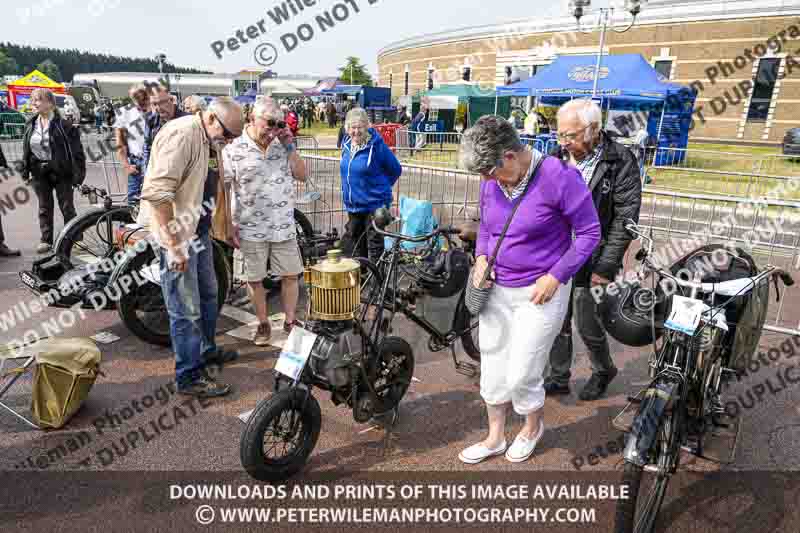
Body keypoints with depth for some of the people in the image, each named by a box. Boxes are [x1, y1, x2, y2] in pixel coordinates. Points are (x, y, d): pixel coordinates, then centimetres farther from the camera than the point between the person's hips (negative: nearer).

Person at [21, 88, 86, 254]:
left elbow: (76, 149, -14)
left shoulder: (63, 124, -12)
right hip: (40, 173, 6)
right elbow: (26, 149, 15)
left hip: (61, 172, -6)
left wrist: (78, 172, -18)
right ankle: (46, 240, 19)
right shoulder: (31, 125, 8)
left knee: (67, 207, 3)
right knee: (44, 208, 11)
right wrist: (25, 171, 12)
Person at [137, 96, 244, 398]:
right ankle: (189, 377, 9)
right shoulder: (181, 134, -20)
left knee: (208, 293, 23)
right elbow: (157, 193, -28)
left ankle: (206, 350, 42)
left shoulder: (202, 137, 12)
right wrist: (173, 244, -28)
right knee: (187, 311, -4)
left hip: (194, 226, 11)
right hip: (174, 232, -10)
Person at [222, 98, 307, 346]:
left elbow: (302, 175, 6)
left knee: (291, 275, 9)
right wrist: (229, 226, -7)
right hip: (251, 230, -3)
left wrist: (290, 147, -6)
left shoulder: (282, 145, 6)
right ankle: (263, 324, 26)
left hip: (284, 227, 3)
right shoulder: (234, 150, -6)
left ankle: (290, 321, 26)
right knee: (254, 278, 8)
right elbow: (222, 189, -4)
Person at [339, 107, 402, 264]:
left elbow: (395, 169, -5)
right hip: (352, 205, 7)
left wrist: (380, 189, -1)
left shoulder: (377, 145, -14)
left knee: (374, 246, 0)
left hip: (374, 205, -7)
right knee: (352, 243, 16)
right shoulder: (346, 144, 5)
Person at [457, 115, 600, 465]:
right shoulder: (491, 180, -1)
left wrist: (555, 277, -16)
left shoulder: (558, 176, -18)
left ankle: (533, 426, 34)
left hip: (539, 292, -5)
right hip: (496, 289, 6)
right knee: (492, 367, 12)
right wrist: (481, 256, -2)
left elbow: (589, 232, -10)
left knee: (521, 374, 0)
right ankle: (495, 438, 34)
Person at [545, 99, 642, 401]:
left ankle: (603, 371, 35)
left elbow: (625, 220, -11)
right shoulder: (558, 157, 4)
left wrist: (606, 267, -14)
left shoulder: (620, 162, -10)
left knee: (588, 325, 6)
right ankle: (559, 379, 30)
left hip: (591, 262, -4)